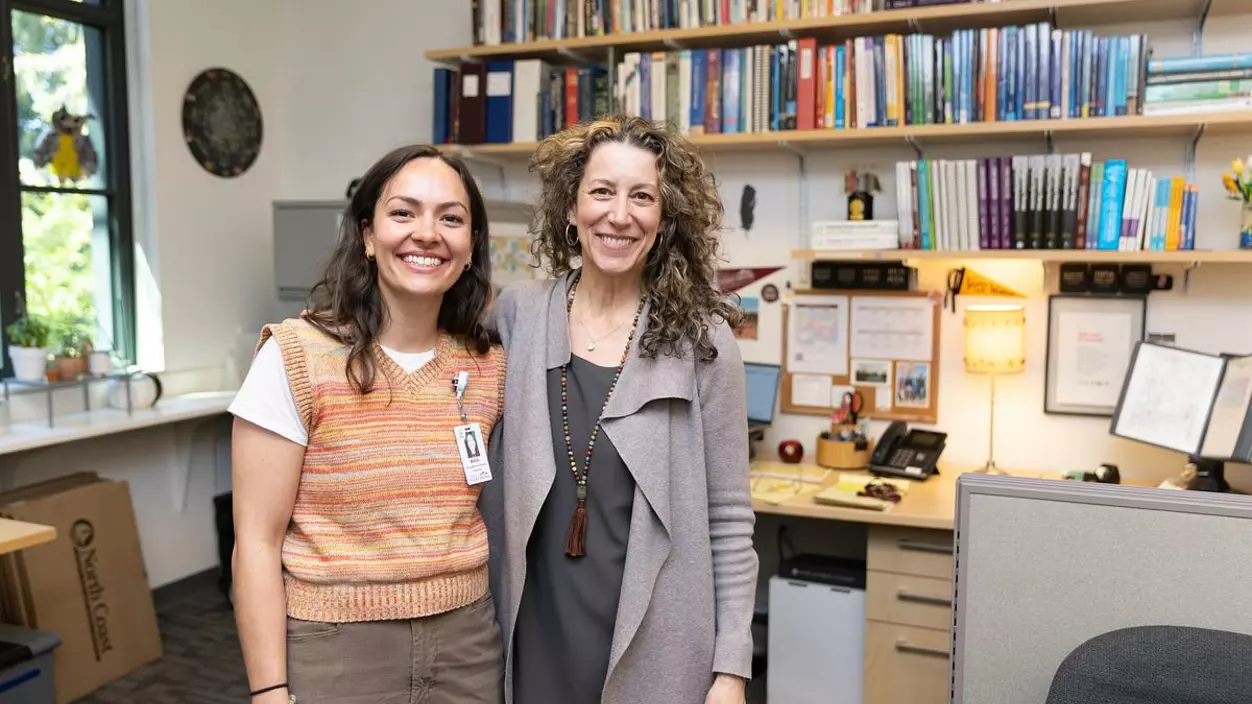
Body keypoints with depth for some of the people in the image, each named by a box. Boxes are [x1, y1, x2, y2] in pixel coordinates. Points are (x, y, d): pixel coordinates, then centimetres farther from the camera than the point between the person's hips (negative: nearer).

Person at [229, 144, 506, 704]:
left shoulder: (488, 365, 0)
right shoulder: (294, 356, -12)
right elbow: (257, 541, -11)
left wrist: (509, 636, 9)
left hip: (467, 643, 4)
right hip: (333, 650, -3)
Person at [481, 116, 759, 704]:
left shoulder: (702, 340, -8)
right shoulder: (516, 314, -2)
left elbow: (729, 519, -5)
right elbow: (487, 477, 7)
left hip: (658, 649, -2)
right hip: (534, 640, 2)